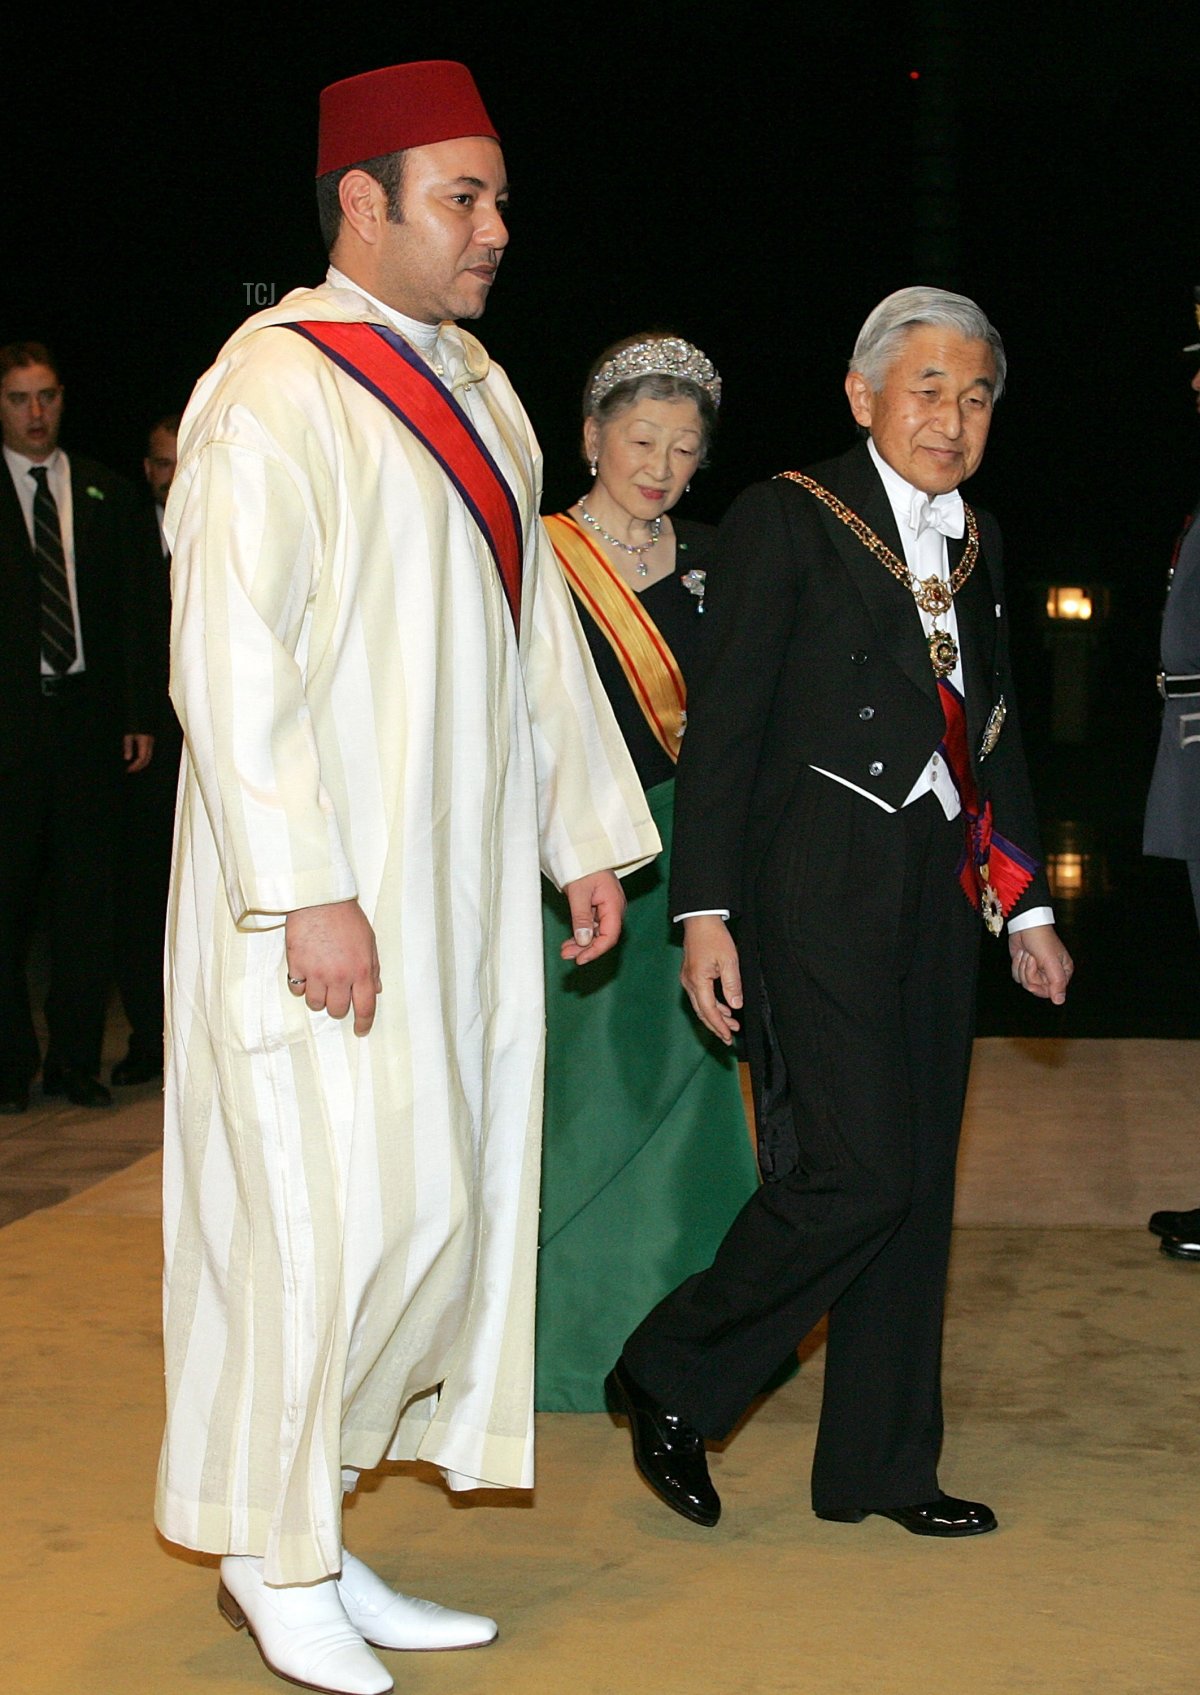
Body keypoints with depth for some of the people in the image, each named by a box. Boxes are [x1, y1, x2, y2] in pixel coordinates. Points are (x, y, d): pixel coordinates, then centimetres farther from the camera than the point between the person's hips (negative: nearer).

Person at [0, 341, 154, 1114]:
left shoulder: (106, 493, 11)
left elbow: (128, 611, 10)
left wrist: (137, 716, 3)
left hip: (87, 714, 2)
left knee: (86, 897, 5)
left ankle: (77, 1061, 13)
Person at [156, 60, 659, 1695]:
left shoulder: (476, 392, 14)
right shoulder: (276, 382, -11)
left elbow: (536, 625, 20)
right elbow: (231, 654, -18)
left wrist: (589, 830, 17)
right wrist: (306, 892, -22)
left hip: (461, 886, 8)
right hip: (327, 886, -8)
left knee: (436, 1207, 9)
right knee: (333, 1209, -5)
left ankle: (315, 1542, 22)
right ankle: (273, 1559, 14)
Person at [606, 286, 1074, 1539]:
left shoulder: (977, 540, 15)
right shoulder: (788, 518, -5)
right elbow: (723, 724, -8)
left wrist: (1026, 906, 18)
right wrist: (705, 912, -13)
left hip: (937, 894, 7)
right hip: (817, 891, -7)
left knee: (917, 1186, 8)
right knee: (856, 1172, -12)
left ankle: (879, 1464, 18)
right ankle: (669, 1381, 8)